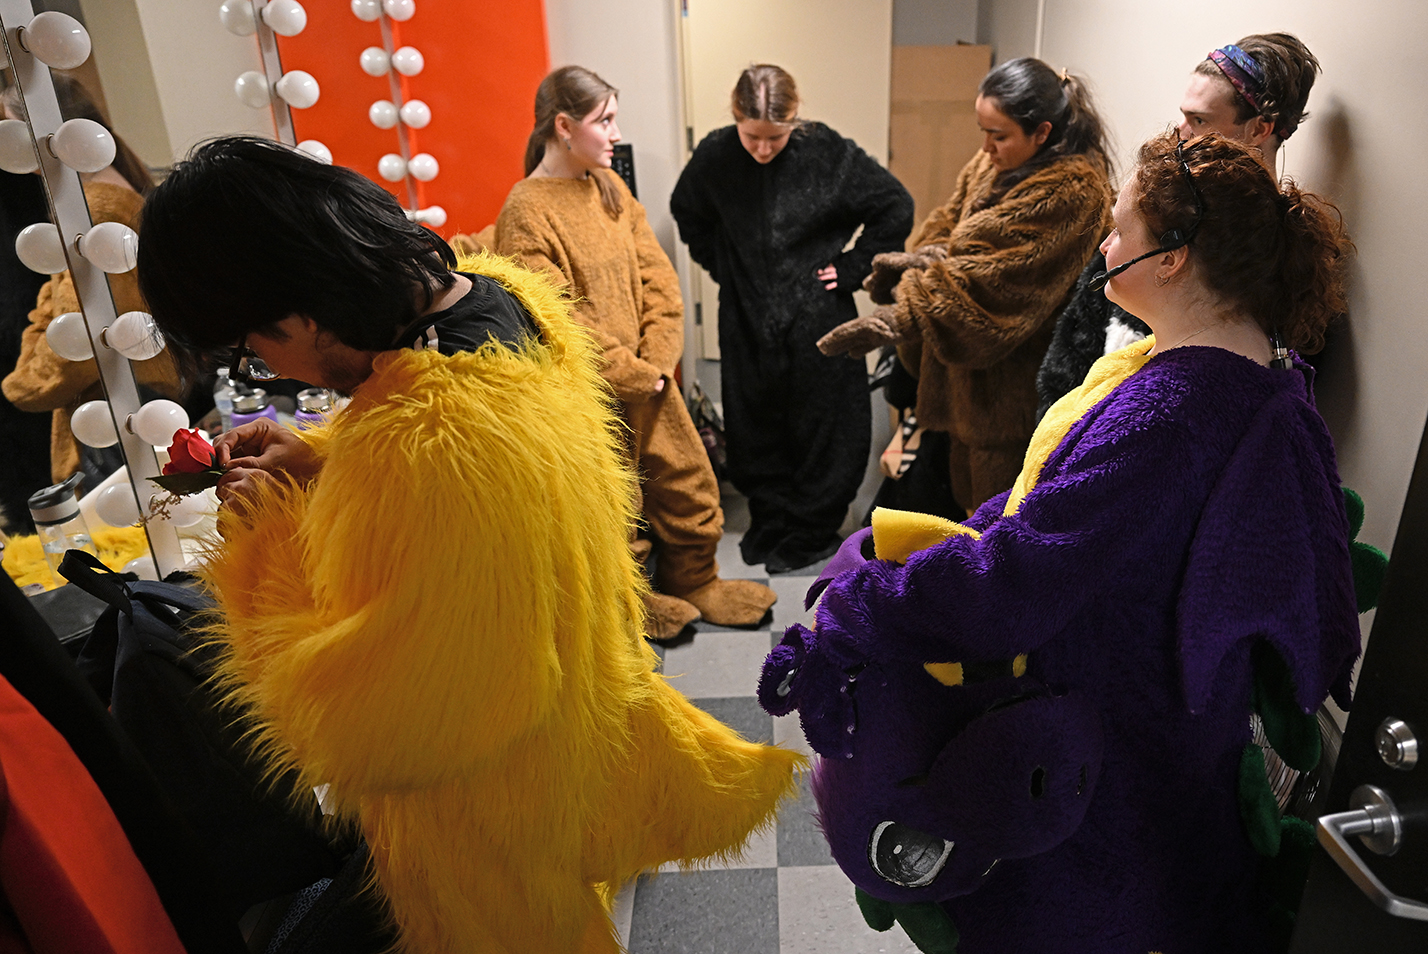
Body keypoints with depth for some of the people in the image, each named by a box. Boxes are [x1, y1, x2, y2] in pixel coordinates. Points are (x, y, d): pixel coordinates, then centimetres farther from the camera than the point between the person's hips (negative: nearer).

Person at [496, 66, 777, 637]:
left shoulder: (610, 187, 6)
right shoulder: (525, 214, -16)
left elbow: (657, 278, 5)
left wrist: (657, 360, -7)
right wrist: (634, 375, -15)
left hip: (650, 380, 7)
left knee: (691, 485, 16)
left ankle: (693, 583, 39)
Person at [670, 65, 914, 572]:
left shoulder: (829, 152, -13)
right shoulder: (715, 155, -5)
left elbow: (896, 207, -3)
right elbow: (686, 212, 15)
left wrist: (851, 268, -5)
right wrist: (721, 266, 8)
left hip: (817, 316, -2)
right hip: (746, 318, 3)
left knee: (822, 425, 7)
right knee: (755, 426, 13)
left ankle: (812, 532, 26)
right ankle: (769, 520, 33)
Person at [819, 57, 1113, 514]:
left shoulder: (1072, 192, -20)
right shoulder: (993, 164, 8)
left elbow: (990, 277, -26)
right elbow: (946, 226, 11)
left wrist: (896, 318, -30)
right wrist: (920, 261, -14)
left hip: (1010, 385, -8)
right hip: (963, 371, 8)